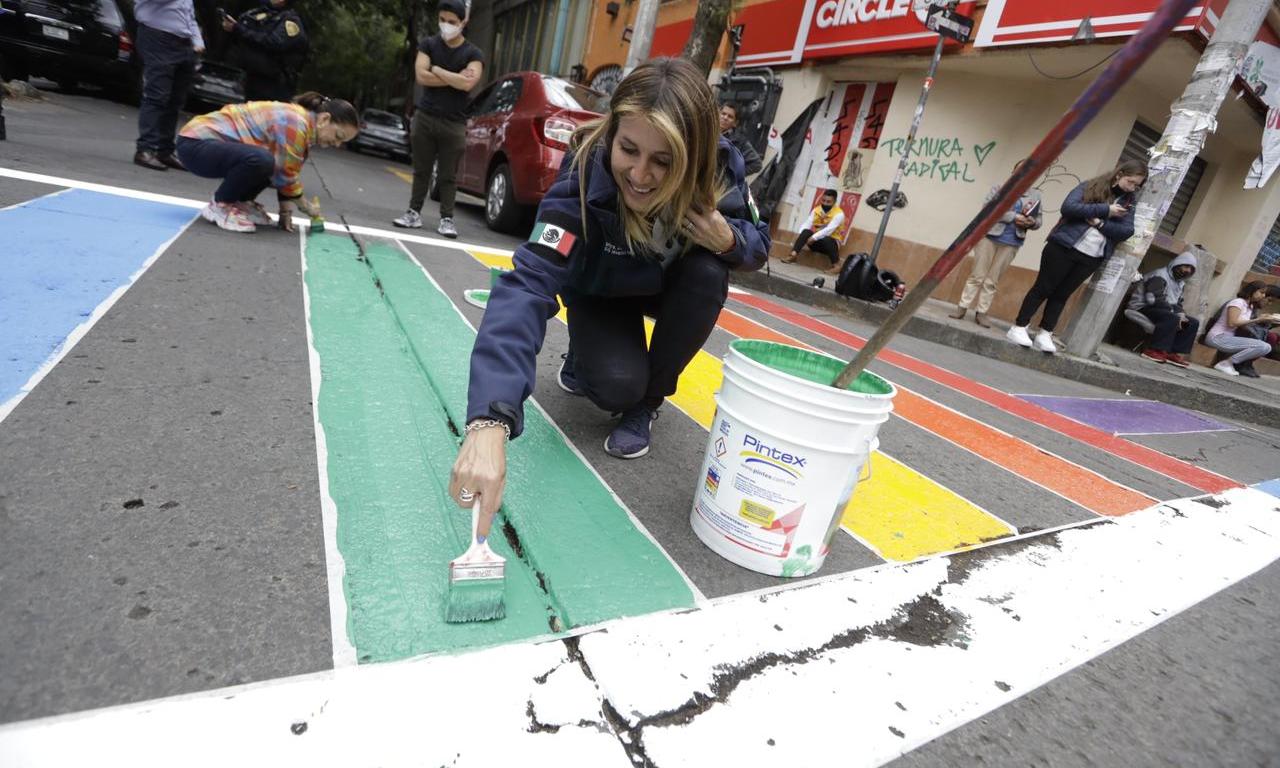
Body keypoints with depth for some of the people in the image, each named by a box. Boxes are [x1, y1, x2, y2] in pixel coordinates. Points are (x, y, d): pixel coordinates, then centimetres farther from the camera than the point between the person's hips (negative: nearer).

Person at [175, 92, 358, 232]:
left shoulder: (305, 128, 8)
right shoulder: (295, 123, -23)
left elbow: (286, 171, 8)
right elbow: (285, 175, -22)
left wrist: (286, 211, 2)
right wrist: (305, 206, -9)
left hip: (214, 143, 10)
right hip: (195, 143, -10)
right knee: (261, 160, -34)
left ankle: (240, 201, 15)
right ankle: (219, 205, -13)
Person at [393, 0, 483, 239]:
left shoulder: (473, 54, 2)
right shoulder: (428, 44, 8)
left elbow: (467, 84, -15)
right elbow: (421, 77, -7)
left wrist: (437, 70, -6)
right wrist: (454, 78, -10)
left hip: (454, 123, -2)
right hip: (424, 117, 2)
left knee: (448, 175, 0)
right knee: (421, 170, 6)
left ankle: (446, 218, 5)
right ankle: (414, 212, 13)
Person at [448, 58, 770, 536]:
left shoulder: (720, 171, -28)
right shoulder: (585, 176, -38)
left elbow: (759, 244, -10)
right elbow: (529, 285, -50)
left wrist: (728, 239, -36)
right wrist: (489, 421, -63)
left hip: (670, 288, 3)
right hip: (600, 295, -3)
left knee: (707, 273, -30)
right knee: (617, 384, -27)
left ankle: (646, 405, -8)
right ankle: (583, 361, 13)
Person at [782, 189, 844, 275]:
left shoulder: (839, 214, -13)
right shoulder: (816, 210, 3)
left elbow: (828, 230, -25)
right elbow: (807, 225, -8)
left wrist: (814, 238, -35)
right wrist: (800, 236, -27)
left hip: (831, 242, -4)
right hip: (816, 242, 4)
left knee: (826, 239, -38)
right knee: (806, 231, -23)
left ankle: (836, 265, -28)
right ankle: (793, 254, -33)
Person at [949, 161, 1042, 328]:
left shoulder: (1035, 195, 11)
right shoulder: (1000, 188, 4)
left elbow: (1039, 219, 13)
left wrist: (1031, 222, -12)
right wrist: (1013, 216, -17)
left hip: (1011, 242, 2)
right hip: (989, 235, -2)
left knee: (992, 280, 5)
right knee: (977, 275, -1)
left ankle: (981, 312, 8)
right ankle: (962, 307, 5)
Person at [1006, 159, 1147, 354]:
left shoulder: (1128, 202, 9)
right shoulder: (1091, 186, -1)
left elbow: (1126, 232, -2)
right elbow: (1068, 207, -16)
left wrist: (1099, 222, -14)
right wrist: (1105, 210, -16)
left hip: (1092, 258, 4)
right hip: (1064, 247, -4)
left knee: (1061, 295, 8)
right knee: (1043, 288, 1)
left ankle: (1045, 335, 11)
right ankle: (1019, 328, 6)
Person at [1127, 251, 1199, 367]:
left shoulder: (1181, 283, 18)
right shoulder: (1159, 276, -11)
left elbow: (1178, 303, 16)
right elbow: (1154, 300, -23)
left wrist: (1180, 314, -7)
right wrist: (1174, 311, -20)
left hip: (1164, 311, 9)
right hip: (1143, 308, -9)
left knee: (1193, 322, -3)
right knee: (1172, 318, -34)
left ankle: (1173, 353, -11)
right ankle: (1154, 350, -32)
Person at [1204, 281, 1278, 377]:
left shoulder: (1251, 306, 18)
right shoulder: (1238, 302, -8)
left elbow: (1244, 325, 9)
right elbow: (1232, 323, -19)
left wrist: (1262, 319, -2)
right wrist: (1257, 320, -15)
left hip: (1229, 338, 9)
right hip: (1218, 337, -9)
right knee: (1264, 346, -23)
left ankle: (1243, 366, 3)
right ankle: (1225, 363, -16)